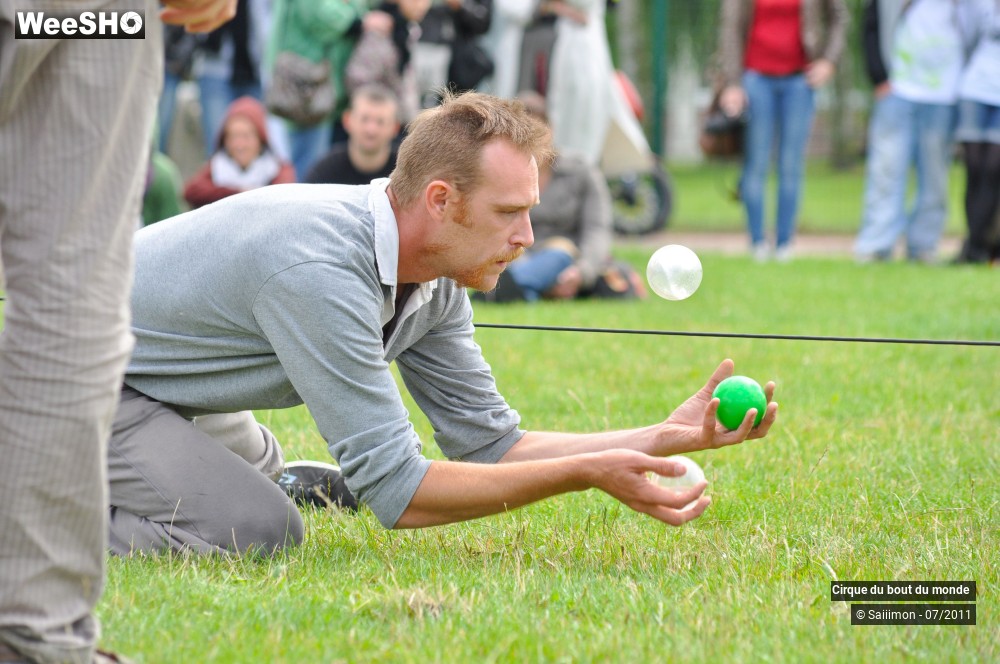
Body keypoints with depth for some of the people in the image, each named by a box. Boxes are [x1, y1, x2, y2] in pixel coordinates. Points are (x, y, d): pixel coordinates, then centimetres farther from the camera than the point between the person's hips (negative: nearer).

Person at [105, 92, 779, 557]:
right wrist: (585, 473, -33)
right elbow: (398, 492, -32)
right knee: (259, 530, -24)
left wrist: (670, 435, -8)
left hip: (158, 381, 9)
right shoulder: (321, 273, -33)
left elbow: (489, 441, 1)